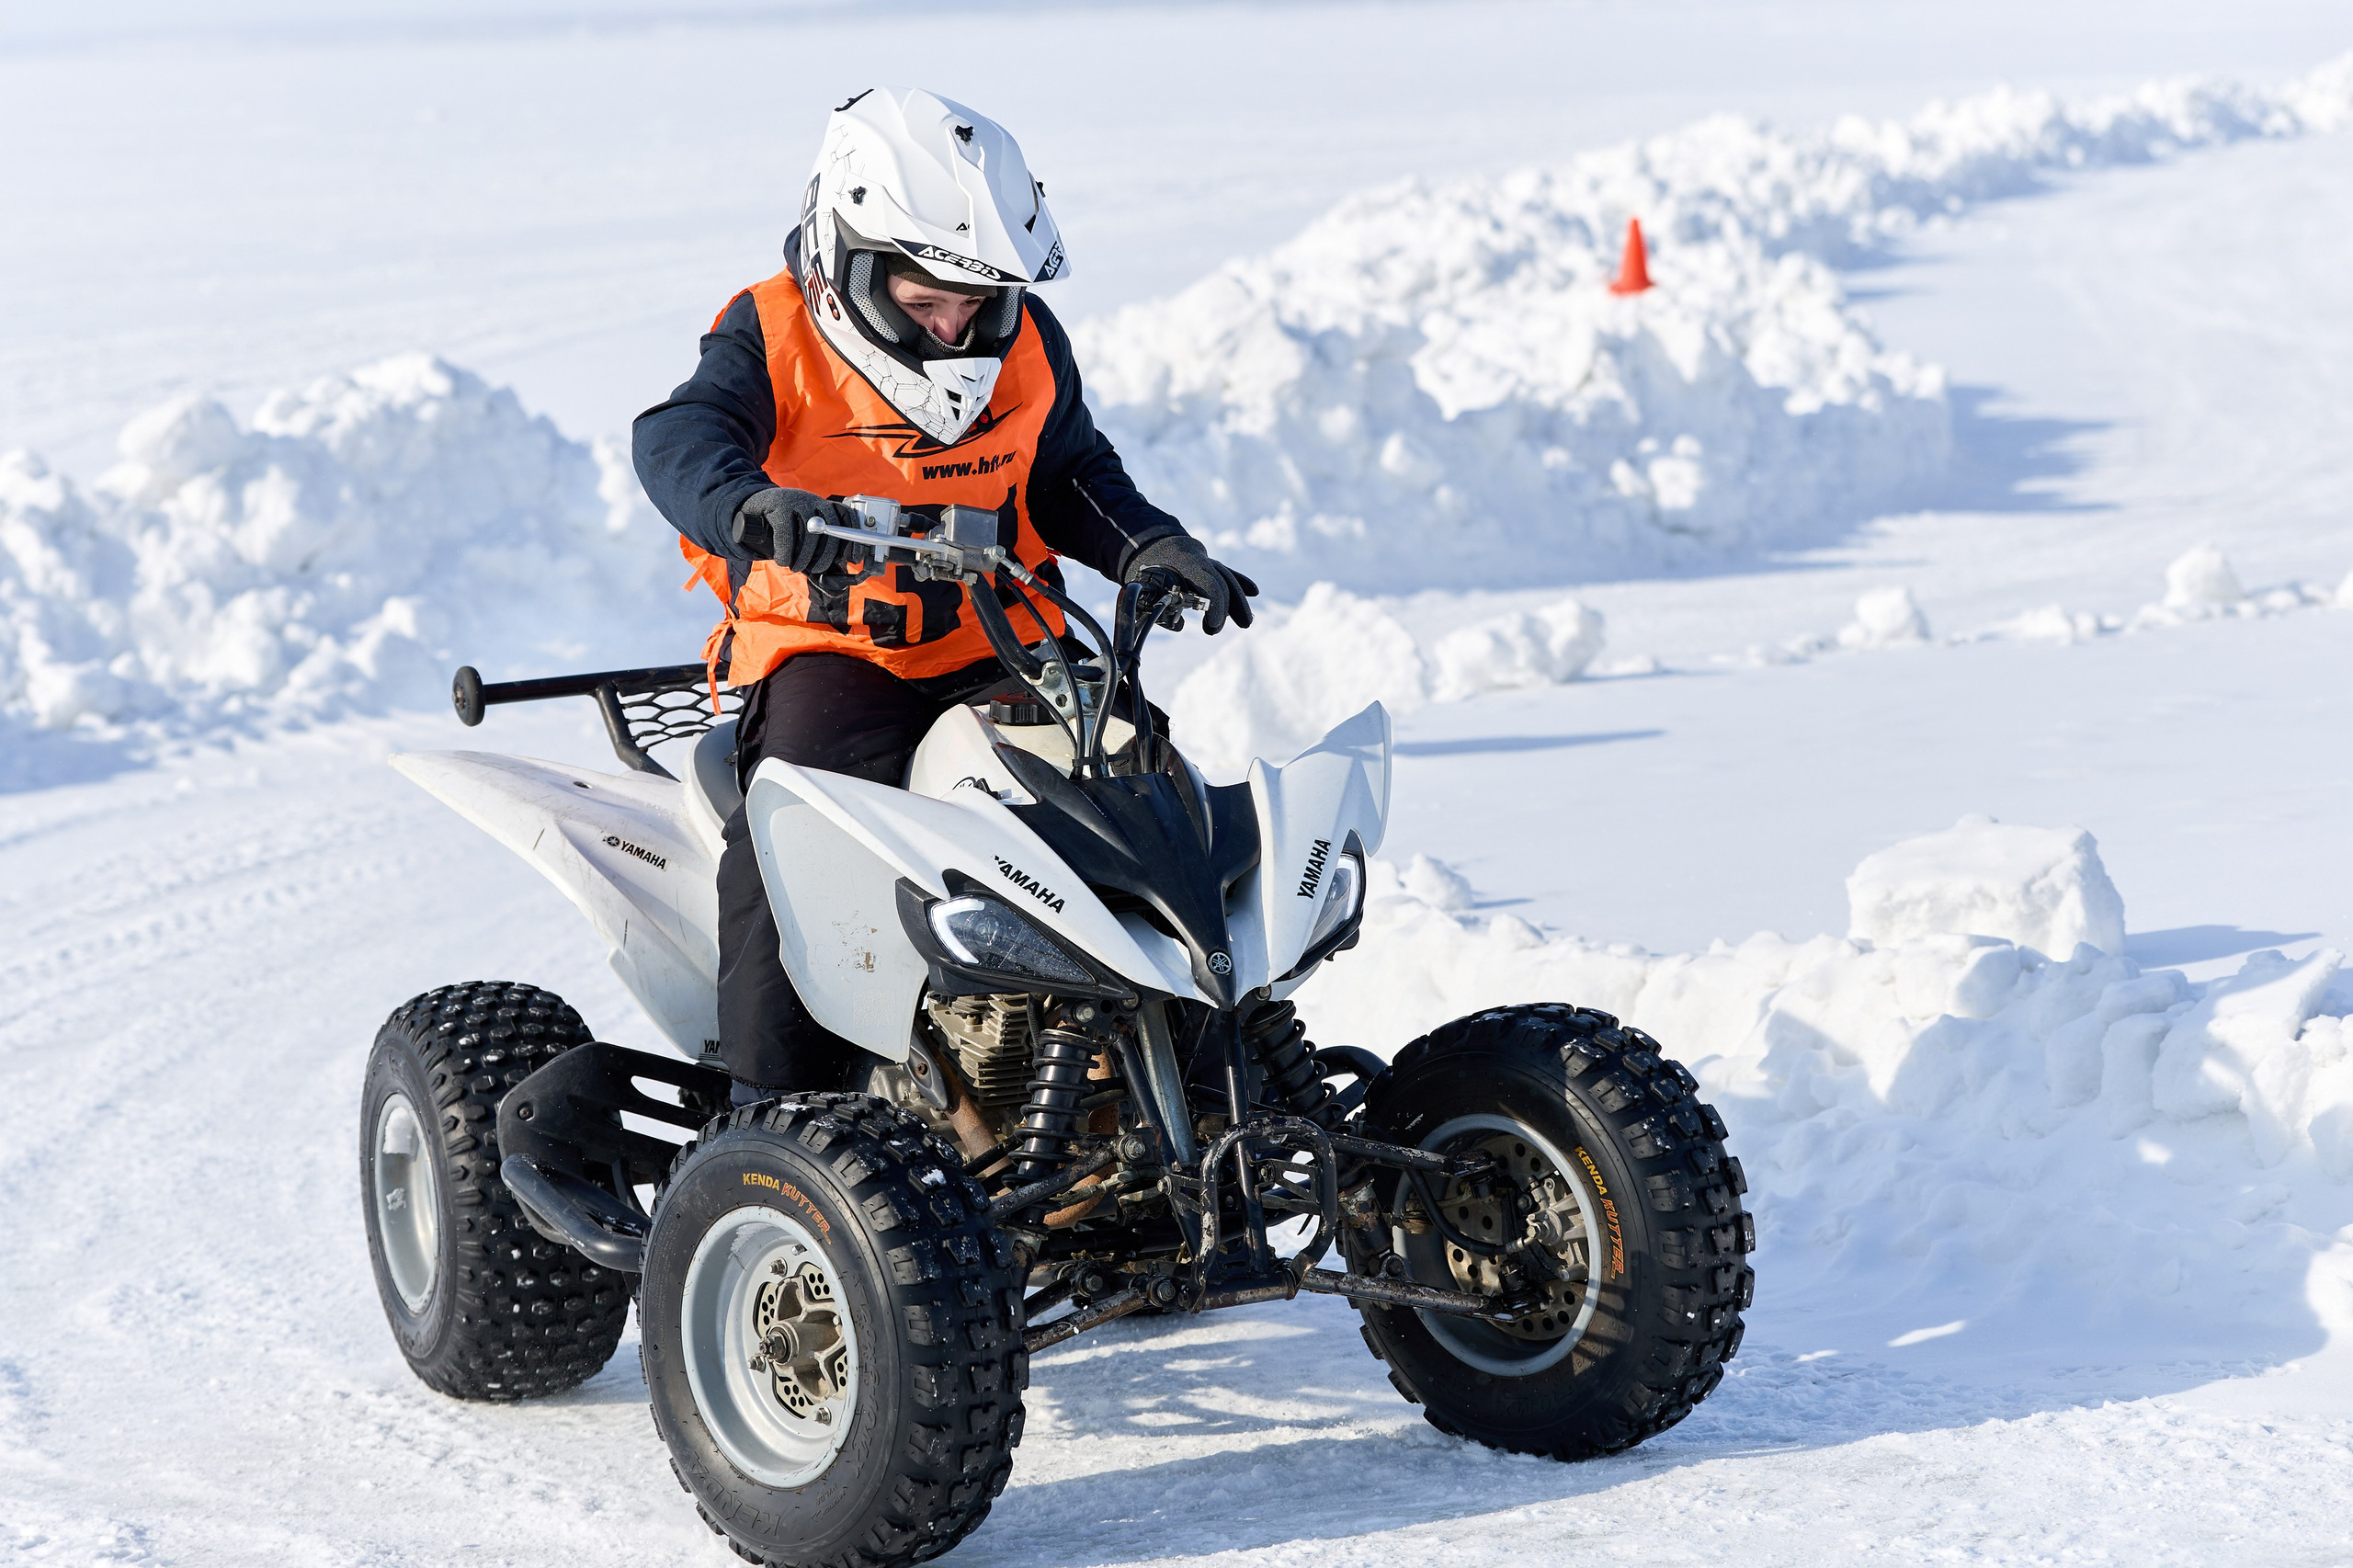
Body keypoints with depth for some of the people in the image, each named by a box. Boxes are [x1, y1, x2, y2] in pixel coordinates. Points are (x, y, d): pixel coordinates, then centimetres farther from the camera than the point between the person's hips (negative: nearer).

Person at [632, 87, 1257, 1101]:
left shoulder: (1025, 343, 8)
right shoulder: (773, 337, -6)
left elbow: (1071, 475, 19)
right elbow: (679, 436, -24)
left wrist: (1146, 547, -3)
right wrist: (751, 503, -48)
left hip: (1002, 646, 4)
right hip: (826, 646, -4)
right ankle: (772, 1092, -22)